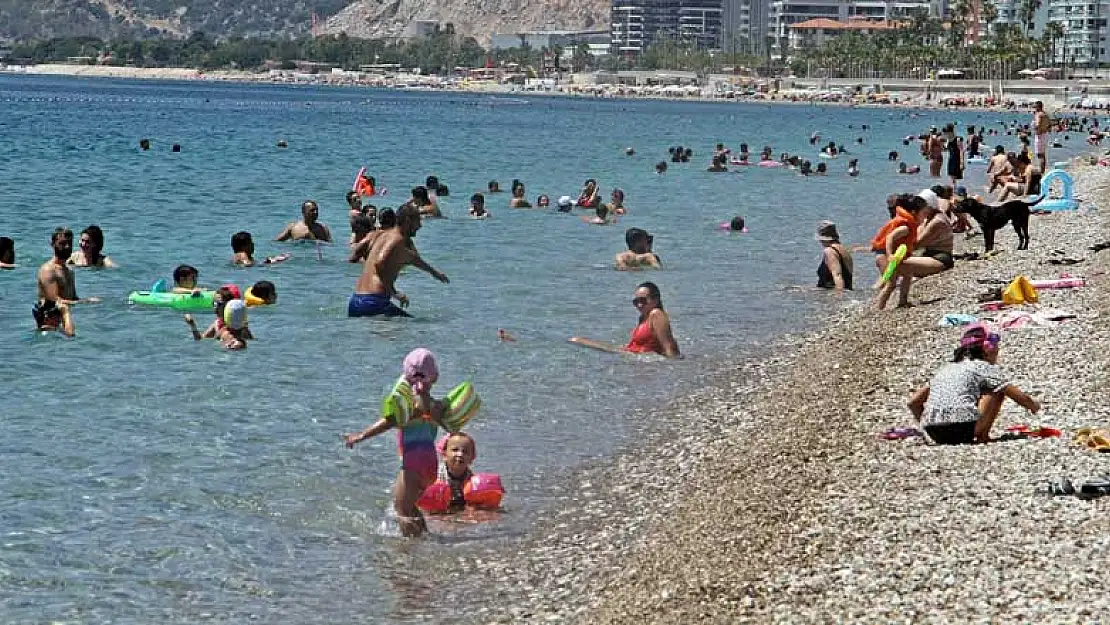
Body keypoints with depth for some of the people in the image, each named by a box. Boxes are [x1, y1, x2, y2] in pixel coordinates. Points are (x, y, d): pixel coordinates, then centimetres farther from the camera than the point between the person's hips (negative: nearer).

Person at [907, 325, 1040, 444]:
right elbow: (1020, 397, 11)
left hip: (934, 434, 6)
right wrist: (1034, 406, 33)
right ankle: (983, 435, 9)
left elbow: (913, 402, 22)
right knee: (998, 389, 15)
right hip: (964, 428, -6)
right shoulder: (985, 367, 10)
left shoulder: (945, 368, 26)